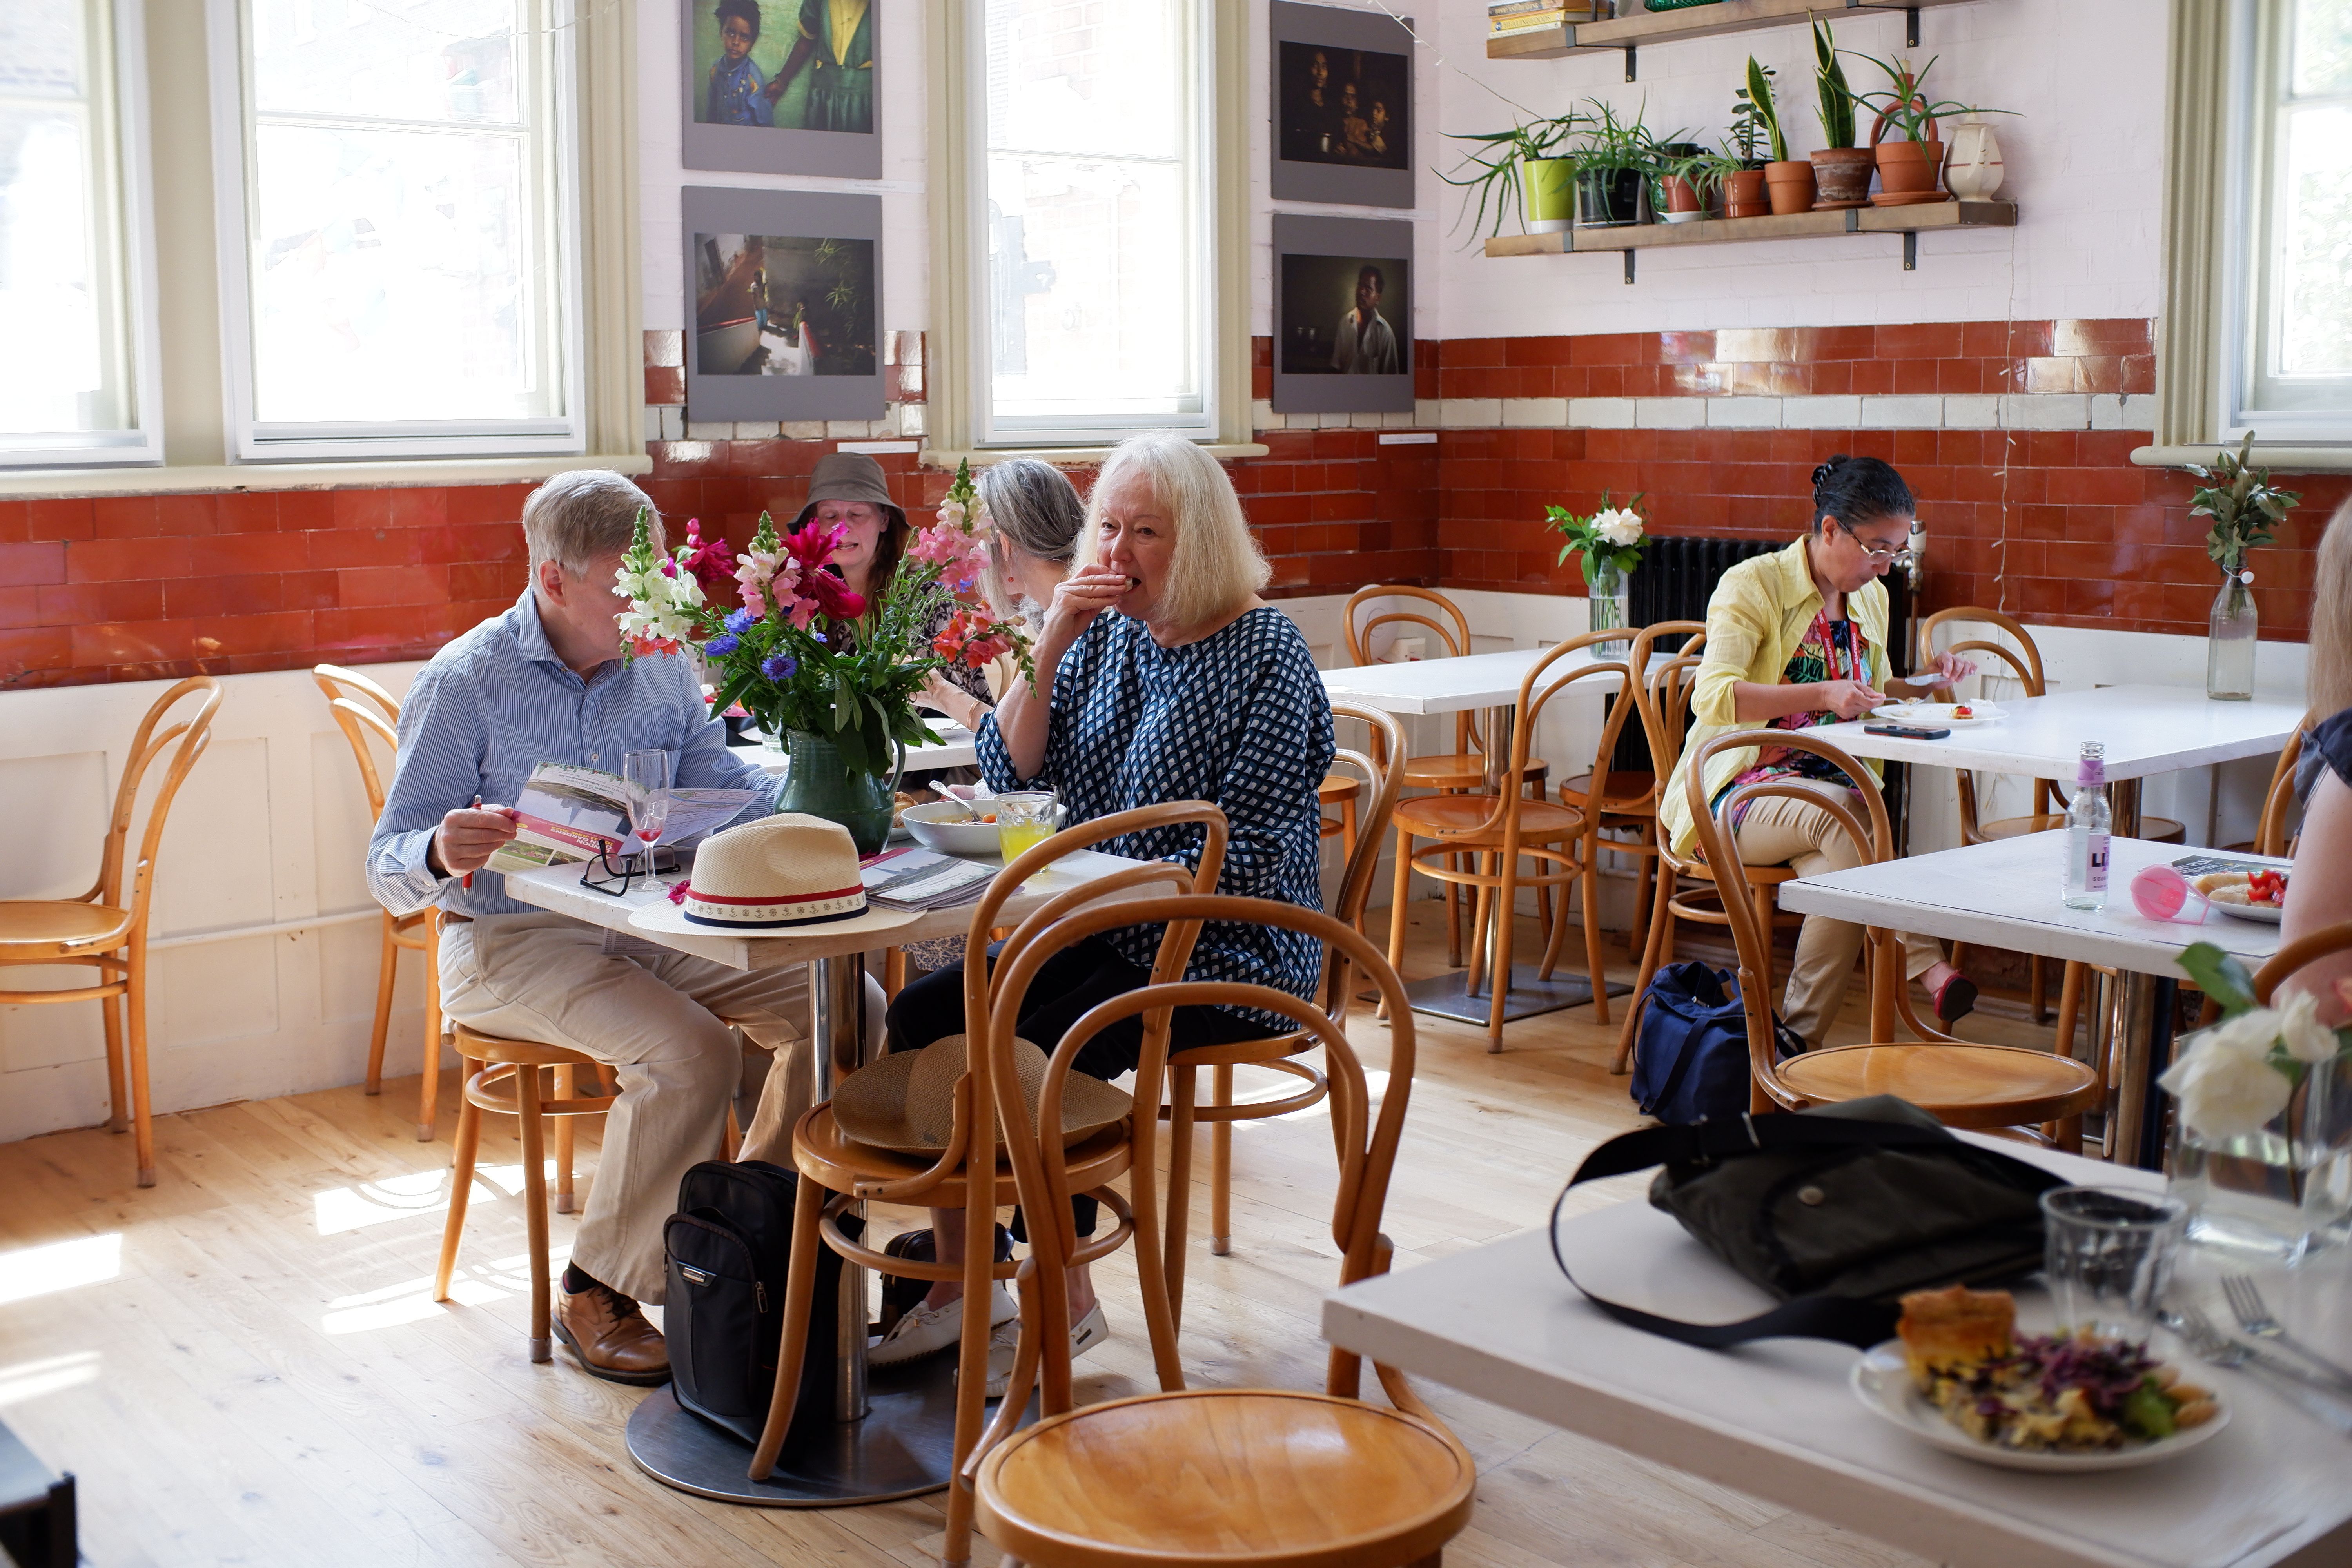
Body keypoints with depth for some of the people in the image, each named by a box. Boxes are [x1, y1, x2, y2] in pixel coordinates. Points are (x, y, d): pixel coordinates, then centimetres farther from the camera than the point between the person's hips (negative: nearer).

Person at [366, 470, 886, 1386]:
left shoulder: (664, 668, 8)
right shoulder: (462, 684, -8)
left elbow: (725, 787, 11)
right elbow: (390, 867, -9)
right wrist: (442, 853, -33)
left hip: (650, 931, 6)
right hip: (511, 941, -5)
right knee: (690, 1051, -31)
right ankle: (597, 1296, -12)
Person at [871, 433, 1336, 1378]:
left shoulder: (1266, 657, -12)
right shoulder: (1107, 635, 9)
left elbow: (1251, 855, -18)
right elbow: (1010, 770, 3)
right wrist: (1049, 648, -10)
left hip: (1229, 954, -7)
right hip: (1104, 935, 8)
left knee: (1033, 1051, -26)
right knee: (925, 1016, -9)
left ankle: (1067, 1303, -5)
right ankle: (961, 1281, 1)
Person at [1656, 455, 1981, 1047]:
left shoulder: (1871, 599, 13)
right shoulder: (1753, 586, -9)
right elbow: (1713, 698, -23)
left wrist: (1925, 683, 7)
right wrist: (1822, 694, -31)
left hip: (1832, 789, 5)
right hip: (1738, 793, -5)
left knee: (1844, 869, -30)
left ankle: (1801, 1040, -24)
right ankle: (1925, 965, -38)